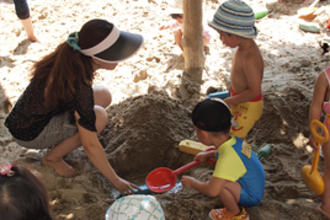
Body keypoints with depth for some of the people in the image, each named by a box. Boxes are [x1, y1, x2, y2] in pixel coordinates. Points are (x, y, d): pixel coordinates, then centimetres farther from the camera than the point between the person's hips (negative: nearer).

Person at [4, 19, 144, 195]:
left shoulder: (70, 56, -12)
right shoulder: (79, 86, -35)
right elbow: (90, 145, -28)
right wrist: (116, 181, -17)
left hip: (35, 112, 8)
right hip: (29, 133, -8)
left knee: (104, 96, -1)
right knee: (99, 117, -26)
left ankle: (58, 139, 9)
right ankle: (52, 157, -4)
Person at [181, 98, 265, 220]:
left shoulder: (227, 157, -33)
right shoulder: (233, 140, -9)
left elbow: (212, 191, -38)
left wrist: (192, 183, -19)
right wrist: (208, 154, 11)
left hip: (250, 197, -9)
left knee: (219, 183, -30)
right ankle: (236, 205, 17)